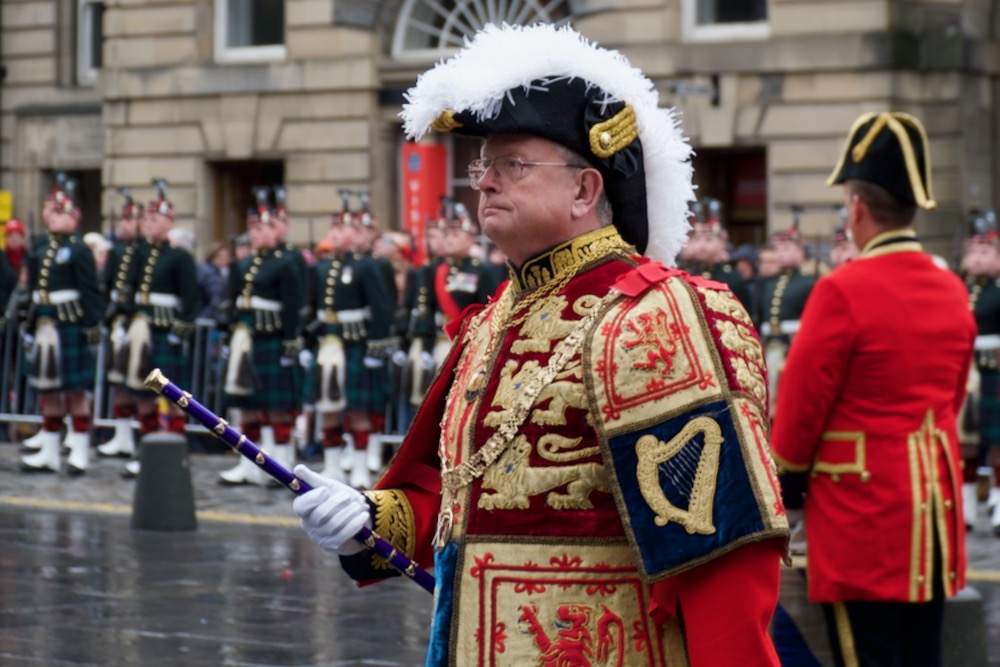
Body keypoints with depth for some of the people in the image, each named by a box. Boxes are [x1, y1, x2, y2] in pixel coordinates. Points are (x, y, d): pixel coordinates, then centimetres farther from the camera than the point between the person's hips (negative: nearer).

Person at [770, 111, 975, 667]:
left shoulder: (843, 292, -15)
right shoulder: (952, 292, 7)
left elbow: (801, 408, -9)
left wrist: (785, 488, 6)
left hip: (863, 511, -7)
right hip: (935, 505, 7)